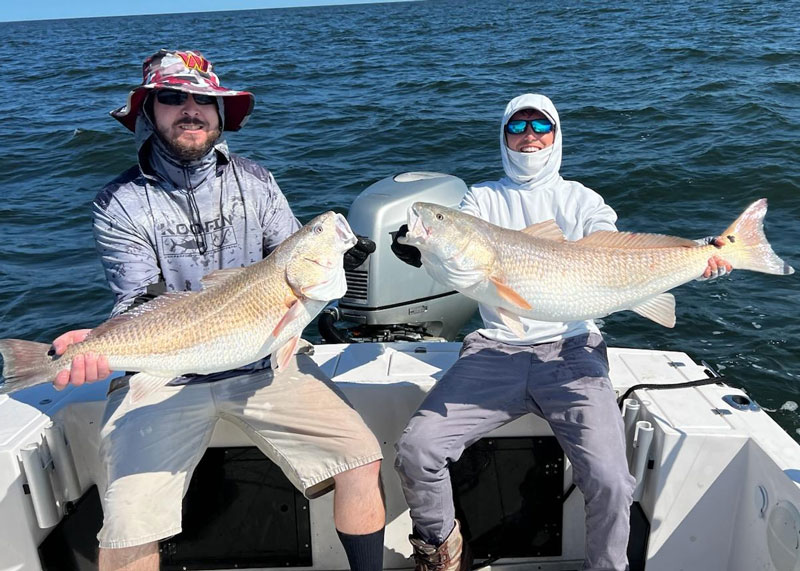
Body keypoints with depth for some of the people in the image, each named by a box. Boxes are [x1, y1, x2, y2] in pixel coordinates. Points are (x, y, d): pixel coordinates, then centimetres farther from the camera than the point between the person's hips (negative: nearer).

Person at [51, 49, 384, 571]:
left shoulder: (254, 181, 7)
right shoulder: (121, 203, -1)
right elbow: (140, 304, -8)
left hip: (264, 360, 2)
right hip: (164, 375, -2)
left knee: (362, 459, -10)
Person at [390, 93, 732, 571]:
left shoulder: (582, 200, 16)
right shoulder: (481, 199, 16)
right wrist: (421, 249, -24)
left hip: (570, 350, 0)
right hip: (495, 350, 1)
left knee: (610, 480, -21)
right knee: (416, 449, -17)